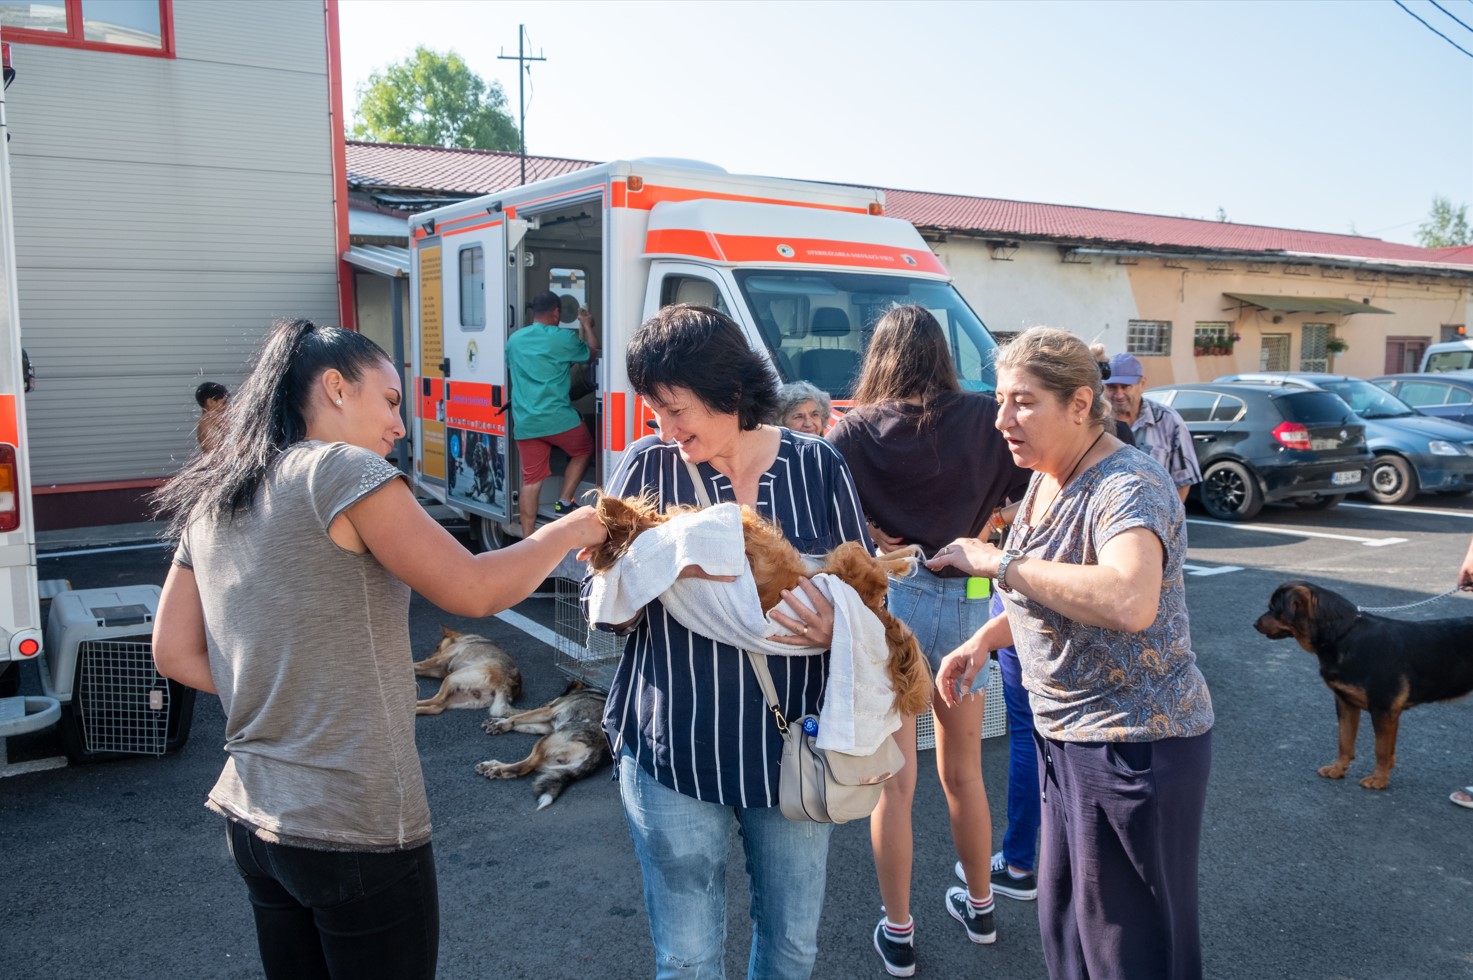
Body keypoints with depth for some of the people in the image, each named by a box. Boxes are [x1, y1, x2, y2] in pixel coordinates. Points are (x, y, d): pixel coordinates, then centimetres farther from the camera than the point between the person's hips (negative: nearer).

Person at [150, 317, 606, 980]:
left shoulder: (210, 502, 8)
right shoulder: (341, 470, -14)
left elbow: (173, 653, 12)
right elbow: (472, 590, -15)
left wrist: (283, 697, 10)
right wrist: (568, 532, 0)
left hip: (251, 820, 8)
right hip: (356, 832, -7)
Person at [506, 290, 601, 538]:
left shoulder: (514, 340, 12)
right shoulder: (563, 338, -7)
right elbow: (592, 354, 8)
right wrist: (587, 326, 24)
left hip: (524, 422, 5)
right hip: (558, 419, -5)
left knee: (531, 480, 6)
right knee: (583, 451, 24)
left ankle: (527, 540, 6)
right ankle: (565, 502, 17)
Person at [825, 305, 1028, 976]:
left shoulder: (855, 428, -6)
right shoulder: (983, 420, -2)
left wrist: (872, 538, -2)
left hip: (886, 602, -2)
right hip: (963, 604, 2)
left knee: (893, 782, 9)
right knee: (963, 771, 22)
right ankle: (979, 907, 40)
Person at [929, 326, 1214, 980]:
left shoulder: (1129, 487, -22)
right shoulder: (1045, 483, 6)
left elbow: (1128, 602, -42)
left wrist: (999, 563, -32)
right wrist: (986, 637, 5)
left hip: (1134, 741, -9)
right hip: (1065, 734, 9)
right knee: (1062, 919, 22)